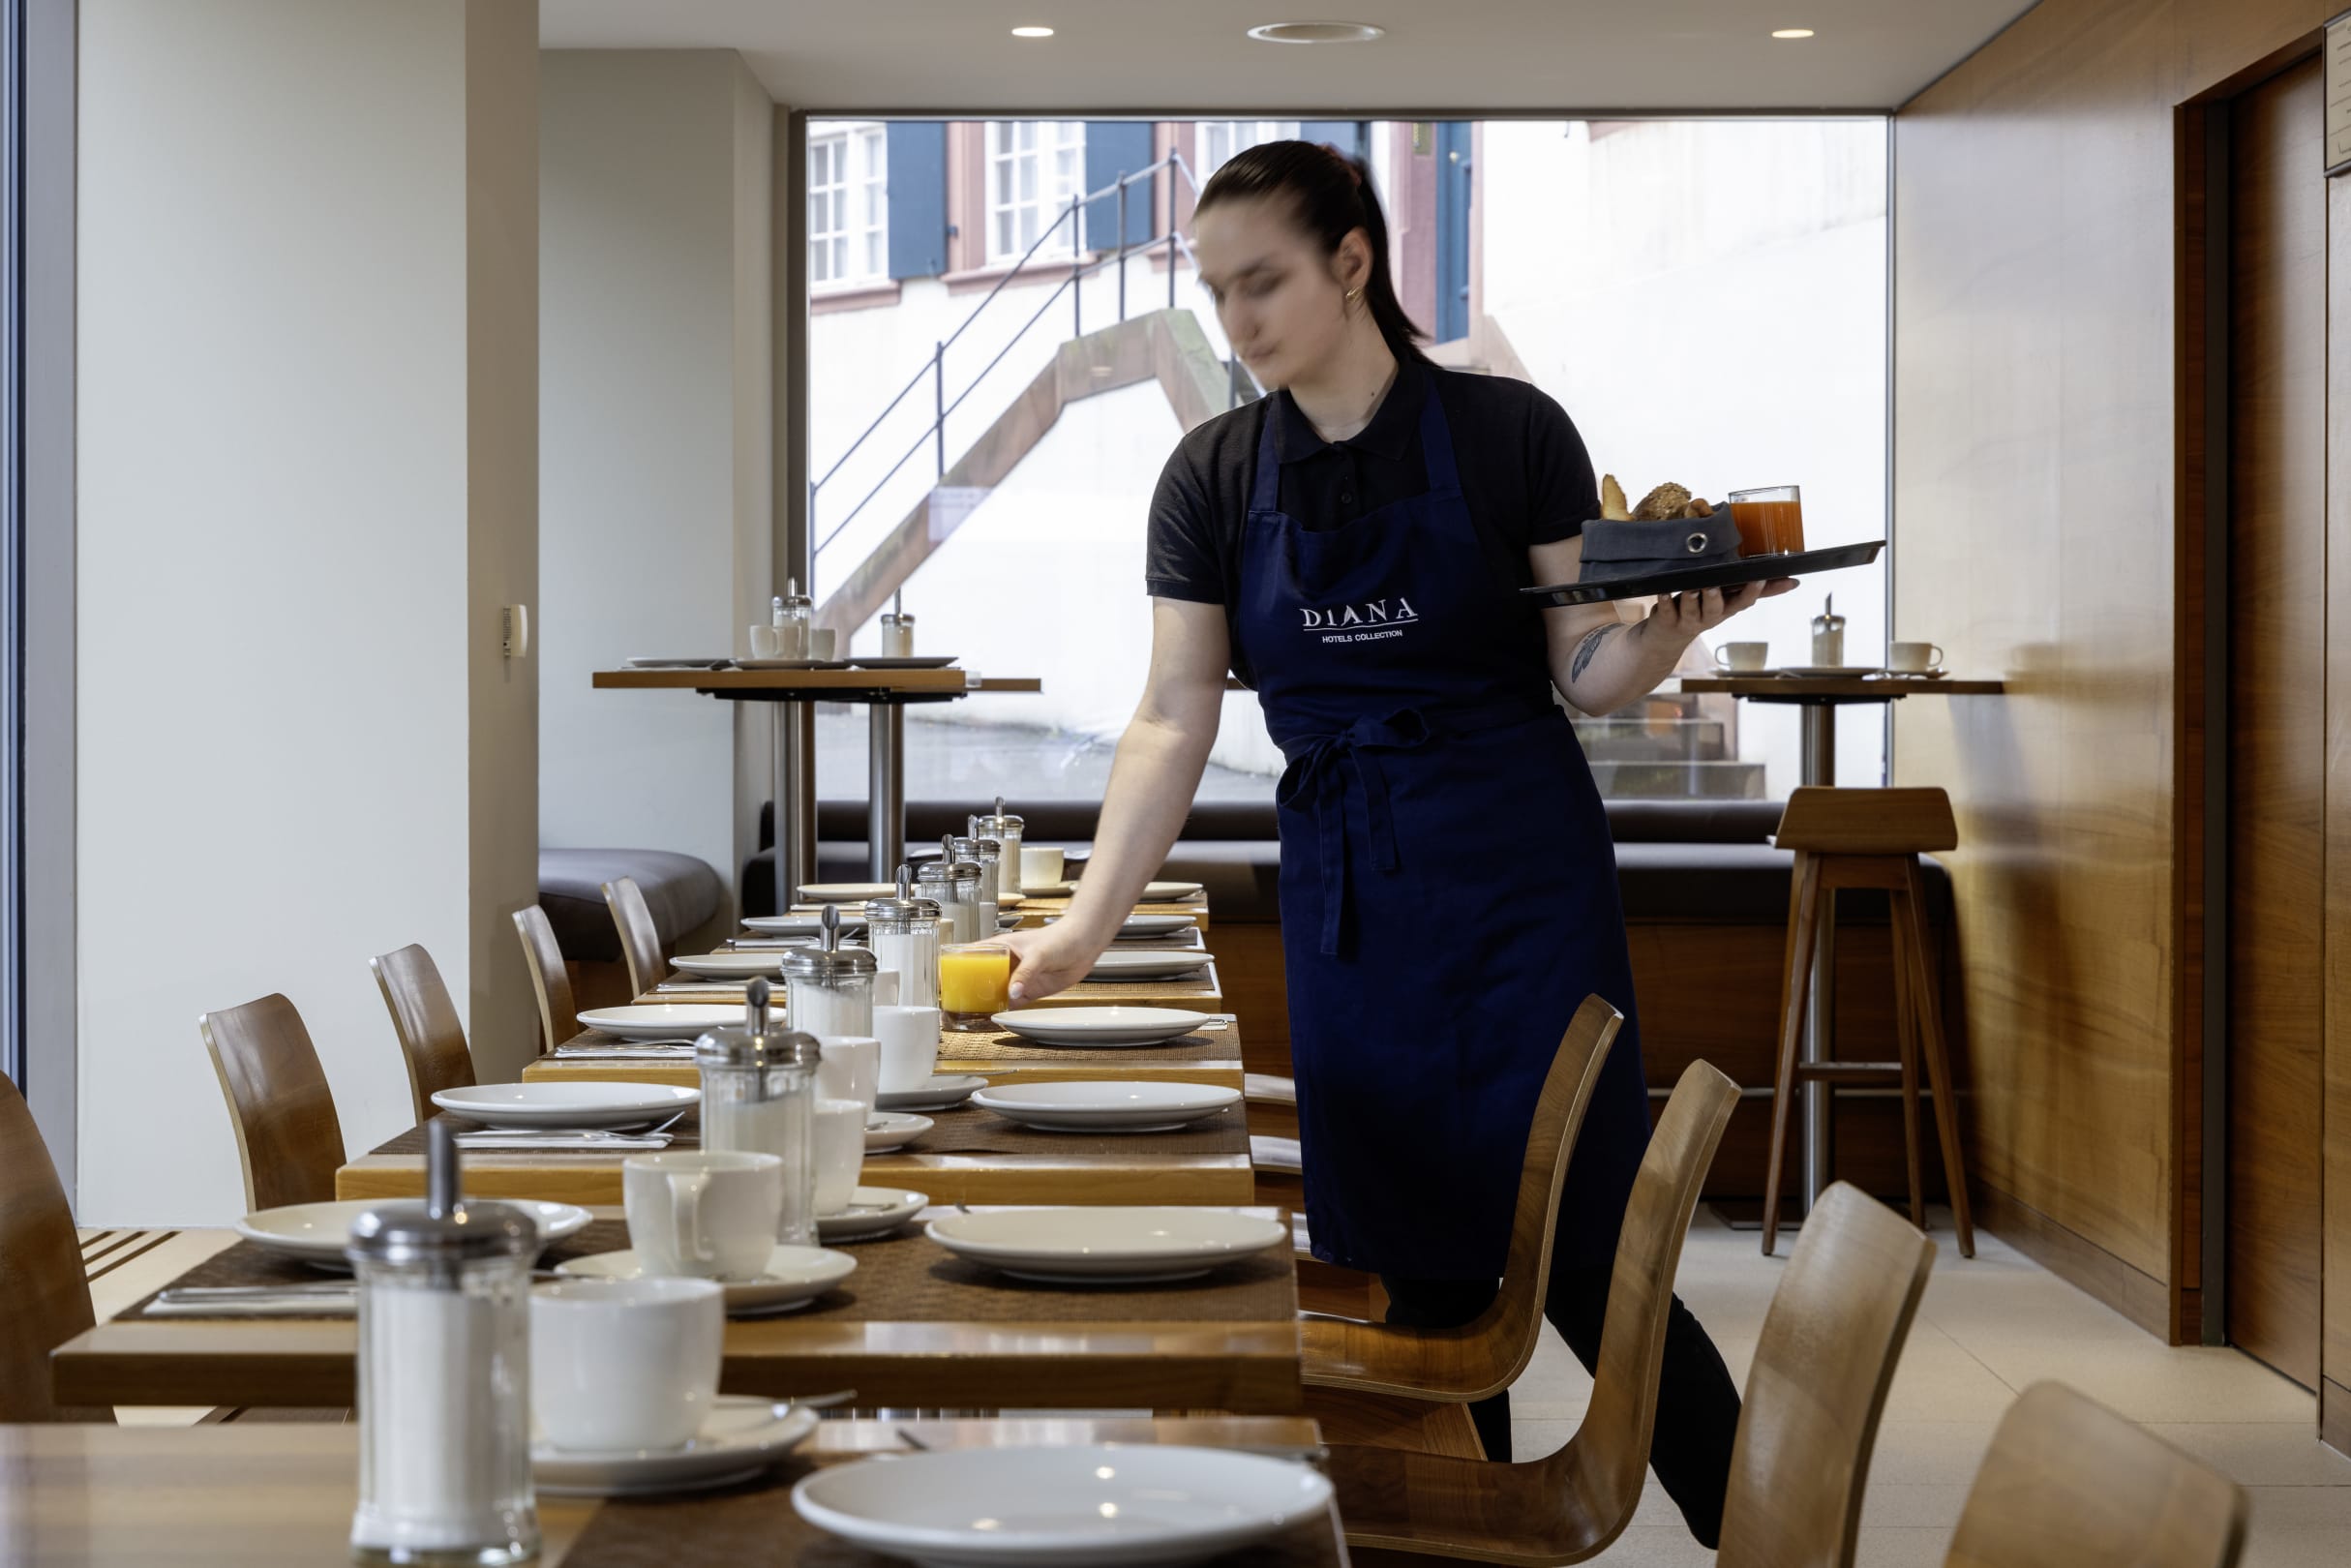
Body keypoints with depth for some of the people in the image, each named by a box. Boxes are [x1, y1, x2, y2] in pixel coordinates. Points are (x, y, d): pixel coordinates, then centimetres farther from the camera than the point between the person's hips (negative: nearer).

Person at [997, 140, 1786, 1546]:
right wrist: (1093, 918, -9)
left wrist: (1673, 623, -22)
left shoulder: (1510, 433, -4)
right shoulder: (1215, 477, 4)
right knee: (1424, 1277, 4)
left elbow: (1591, 677, -1)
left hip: (1519, 871, -3)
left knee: (1584, 1263, -6)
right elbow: (1174, 721, 0)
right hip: (1344, 889, 3)